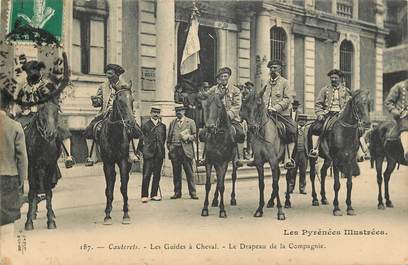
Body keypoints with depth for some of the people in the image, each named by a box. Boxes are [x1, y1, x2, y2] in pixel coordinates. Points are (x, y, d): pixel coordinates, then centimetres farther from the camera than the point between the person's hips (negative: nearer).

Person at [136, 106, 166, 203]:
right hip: (148, 153, -3)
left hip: (159, 154, 3)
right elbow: (141, 138, 3)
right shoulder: (145, 125, 3)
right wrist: (139, 150, -1)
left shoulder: (162, 126, 12)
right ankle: (144, 195, 0)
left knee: (157, 175, 7)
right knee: (146, 175, -4)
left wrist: (161, 148, 11)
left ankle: (154, 194, 15)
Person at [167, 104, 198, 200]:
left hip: (186, 150, -3)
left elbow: (195, 135, 5)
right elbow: (169, 137, 16)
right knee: (176, 173, 6)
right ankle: (177, 193, 13)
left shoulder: (190, 122, 8)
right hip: (174, 151, 3)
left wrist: (188, 137, -13)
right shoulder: (172, 123, 16)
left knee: (189, 173, -2)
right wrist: (169, 147, 4)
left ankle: (192, 192, 4)